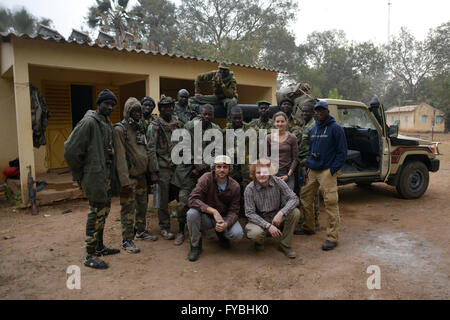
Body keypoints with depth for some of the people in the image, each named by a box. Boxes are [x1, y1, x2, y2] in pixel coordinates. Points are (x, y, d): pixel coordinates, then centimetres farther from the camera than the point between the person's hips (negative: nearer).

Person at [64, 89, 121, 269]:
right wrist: (80, 174, -9)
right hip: (94, 177, -9)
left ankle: (99, 247, 33)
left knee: (104, 211, 17)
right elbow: (70, 149, -17)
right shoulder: (89, 122, -15)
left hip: (106, 176, 9)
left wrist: (112, 175, 14)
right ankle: (90, 256, 10)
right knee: (96, 213, -2)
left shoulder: (108, 124, 12)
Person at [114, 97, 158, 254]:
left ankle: (141, 231, 33)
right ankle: (127, 240, 8)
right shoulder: (120, 129, -11)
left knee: (142, 205, 16)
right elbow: (120, 157, -18)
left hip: (142, 175, 8)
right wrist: (125, 181, -22)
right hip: (129, 177, -7)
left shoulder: (140, 128, 13)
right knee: (128, 208, -2)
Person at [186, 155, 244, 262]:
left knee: (238, 235, -25)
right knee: (192, 213, -33)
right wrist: (213, 211, -37)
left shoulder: (235, 186, -10)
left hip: (224, 217, 2)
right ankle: (195, 246, -8)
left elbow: (233, 211, -9)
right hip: (205, 217, -1)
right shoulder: (206, 178, -17)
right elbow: (193, 199, -27)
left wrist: (226, 224, -31)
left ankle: (222, 233, 15)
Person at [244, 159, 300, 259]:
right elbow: (250, 213, -18)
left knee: (295, 212, -23)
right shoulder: (249, 189, -18)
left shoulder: (277, 182, -14)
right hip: (259, 219, -2)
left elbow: (294, 199, -16)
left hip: (276, 216, 3)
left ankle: (285, 245, -4)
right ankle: (259, 242, 7)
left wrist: (281, 213, -33)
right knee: (255, 233, -35)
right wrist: (268, 225, -29)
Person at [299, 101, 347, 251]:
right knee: (305, 198, 12)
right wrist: (306, 167, 11)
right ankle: (308, 227, 30)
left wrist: (333, 170, -15)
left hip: (327, 171, -7)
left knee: (331, 203, -9)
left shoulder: (335, 128, -5)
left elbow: (342, 152, -8)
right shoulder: (314, 128, 16)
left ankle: (332, 238, -1)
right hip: (312, 170, 7)